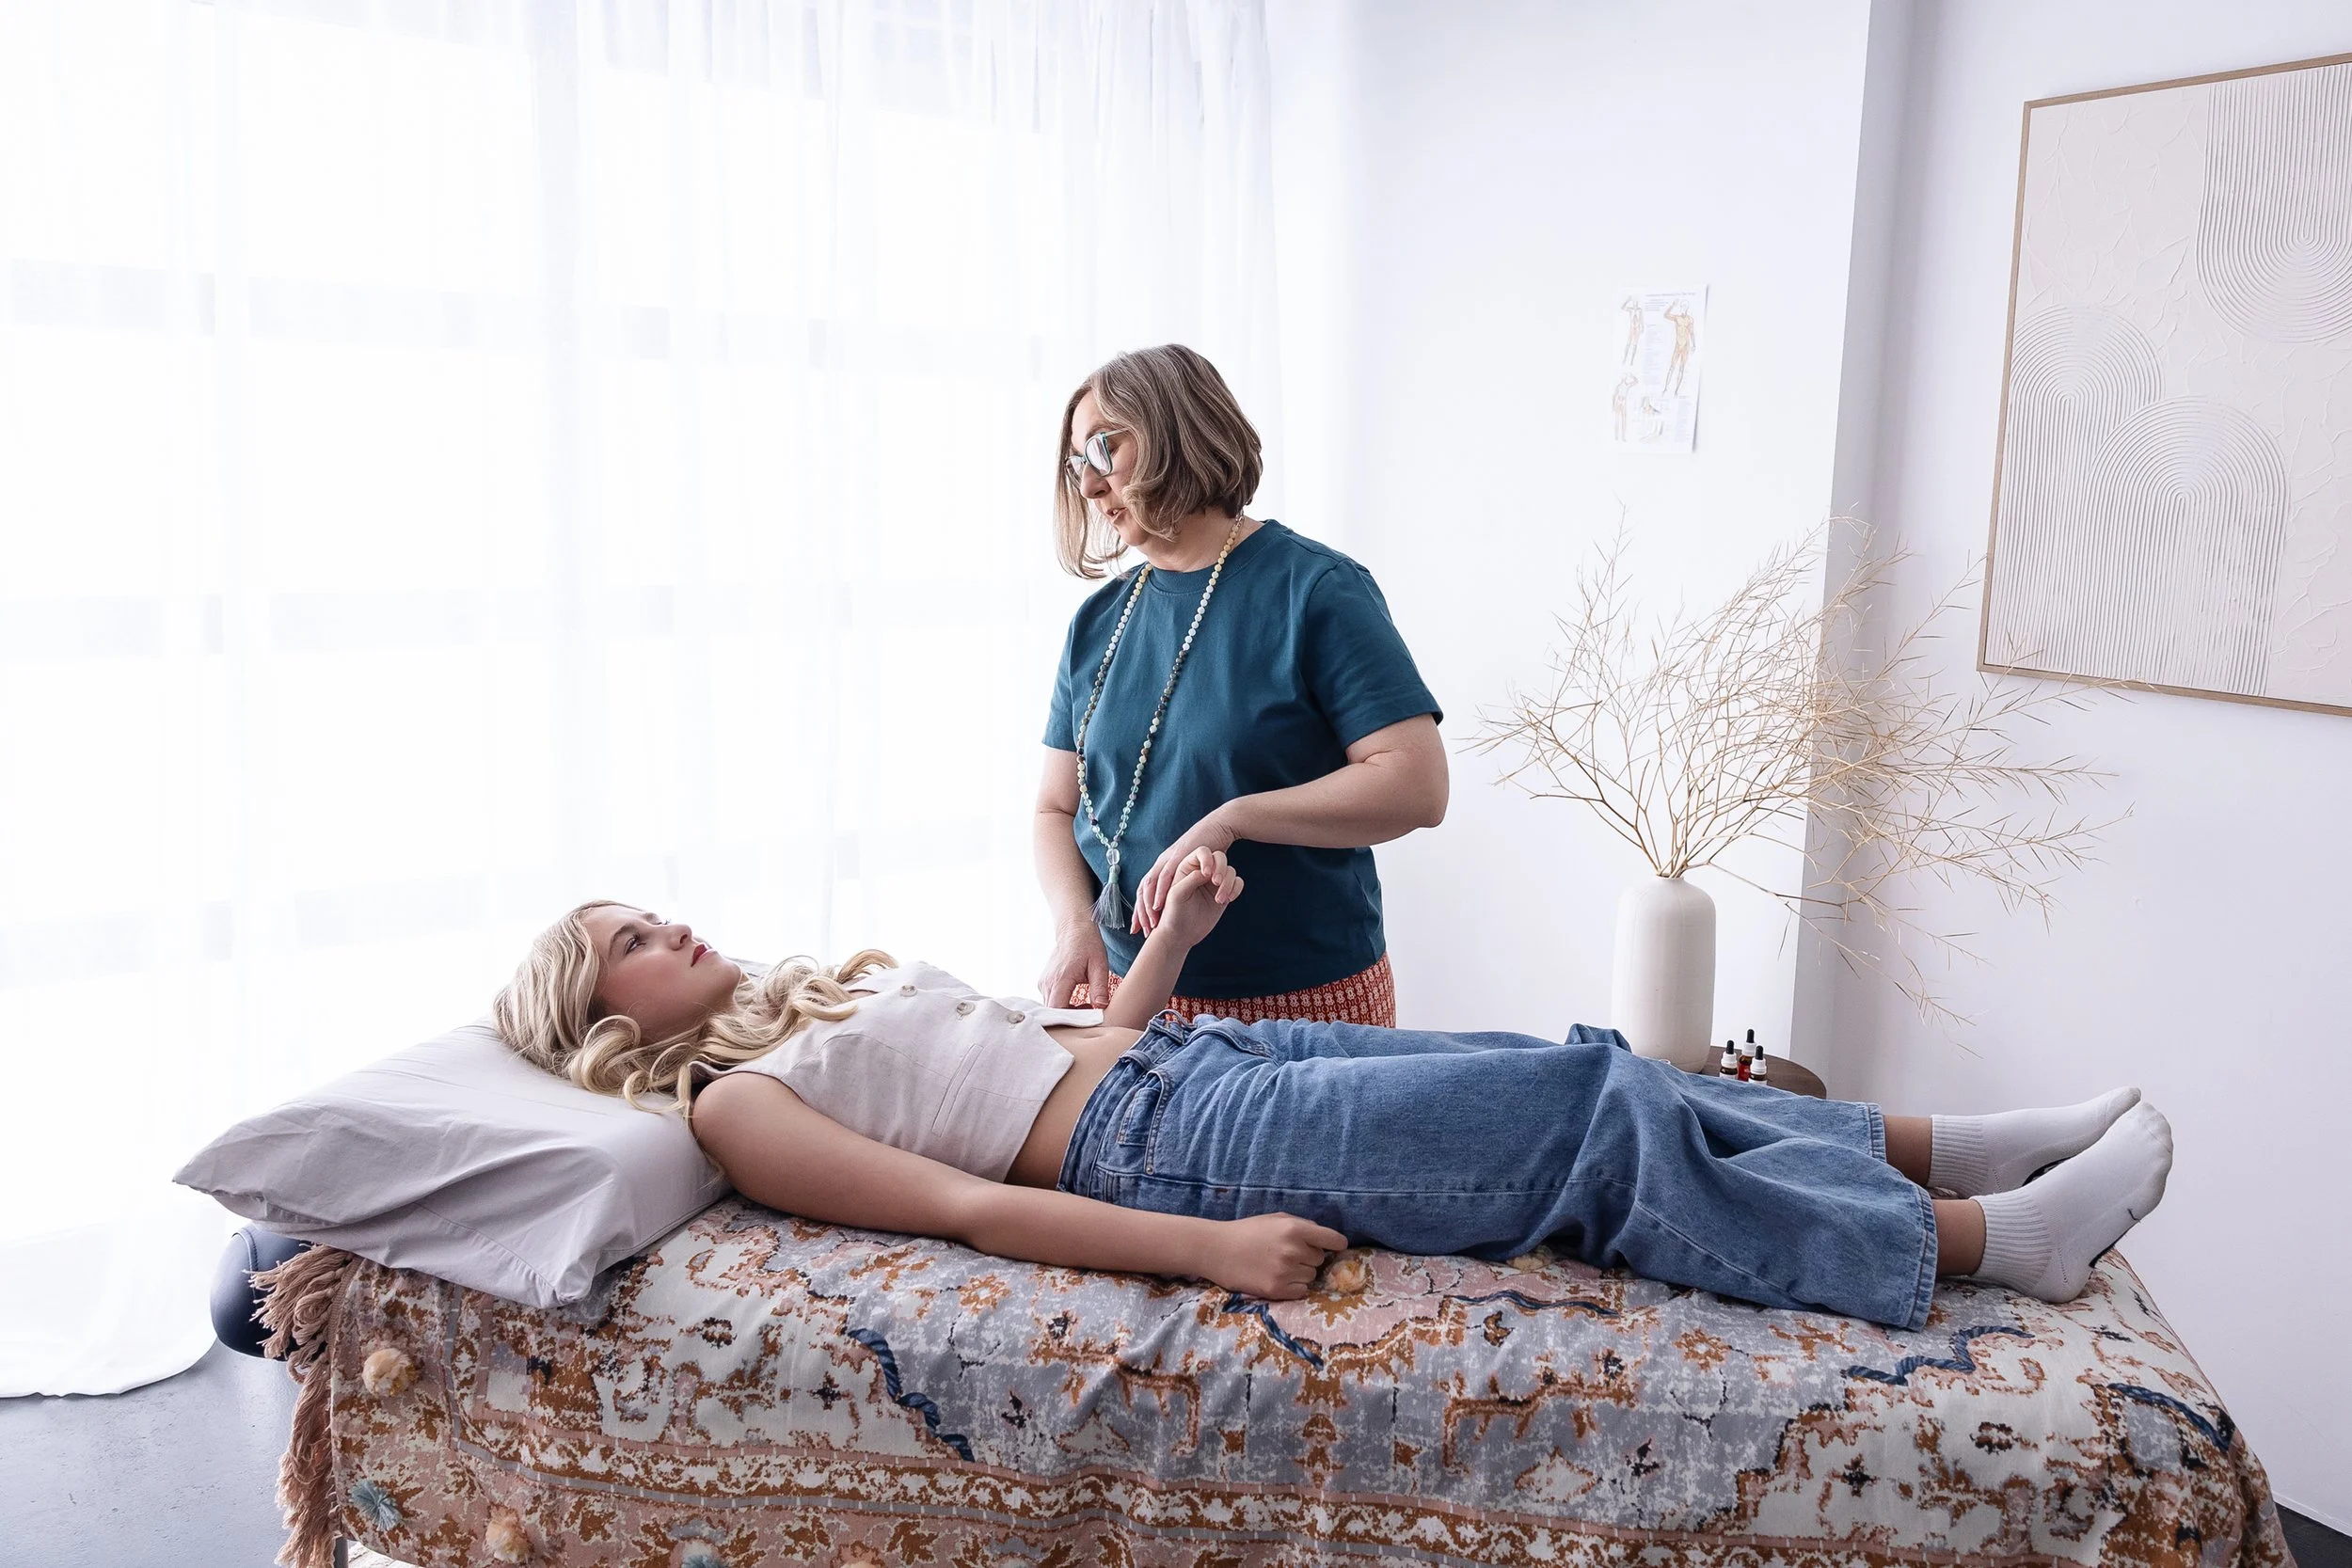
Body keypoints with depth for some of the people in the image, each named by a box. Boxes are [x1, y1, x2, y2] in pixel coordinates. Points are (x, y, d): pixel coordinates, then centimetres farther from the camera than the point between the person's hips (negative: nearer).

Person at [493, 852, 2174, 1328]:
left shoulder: (831, 984, 22)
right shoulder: (733, 1103, -3)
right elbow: (966, 1207, -15)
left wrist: (1171, 938, 8)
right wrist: (1210, 1248, -23)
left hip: (1193, 1048, 8)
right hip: (1166, 1142, -8)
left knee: (1583, 1070, -3)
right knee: (1581, 1120, -13)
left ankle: (1946, 1146, 6)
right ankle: (1993, 1240, -5)